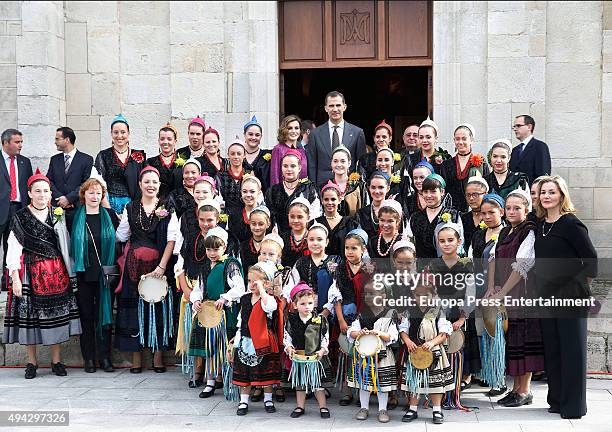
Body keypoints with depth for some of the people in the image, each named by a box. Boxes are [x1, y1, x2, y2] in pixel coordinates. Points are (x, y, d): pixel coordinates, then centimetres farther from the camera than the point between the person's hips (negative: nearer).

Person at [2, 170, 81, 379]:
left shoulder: (58, 215, 9)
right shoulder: (20, 217, 0)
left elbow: (65, 246, 10)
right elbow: (14, 249, -4)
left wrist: (69, 272, 7)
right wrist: (15, 278, -11)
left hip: (56, 271, 3)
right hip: (31, 271, -2)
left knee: (57, 313, 4)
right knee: (29, 314, 1)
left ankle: (56, 360, 14)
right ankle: (32, 361, 13)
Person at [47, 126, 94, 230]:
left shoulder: (86, 159, 2)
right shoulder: (54, 159, 16)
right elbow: (49, 181, 10)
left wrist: (69, 198, -10)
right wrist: (60, 198, -6)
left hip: (77, 209, -3)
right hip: (57, 208, 3)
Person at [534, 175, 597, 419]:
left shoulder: (571, 224, -11)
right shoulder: (540, 225, 9)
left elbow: (591, 260, -11)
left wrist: (579, 287, -11)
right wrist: (540, 291, 12)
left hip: (570, 298, -7)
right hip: (546, 297, 7)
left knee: (572, 349, 1)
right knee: (551, 349, 11)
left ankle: (573, 405, 11)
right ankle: (557, 399, 23)